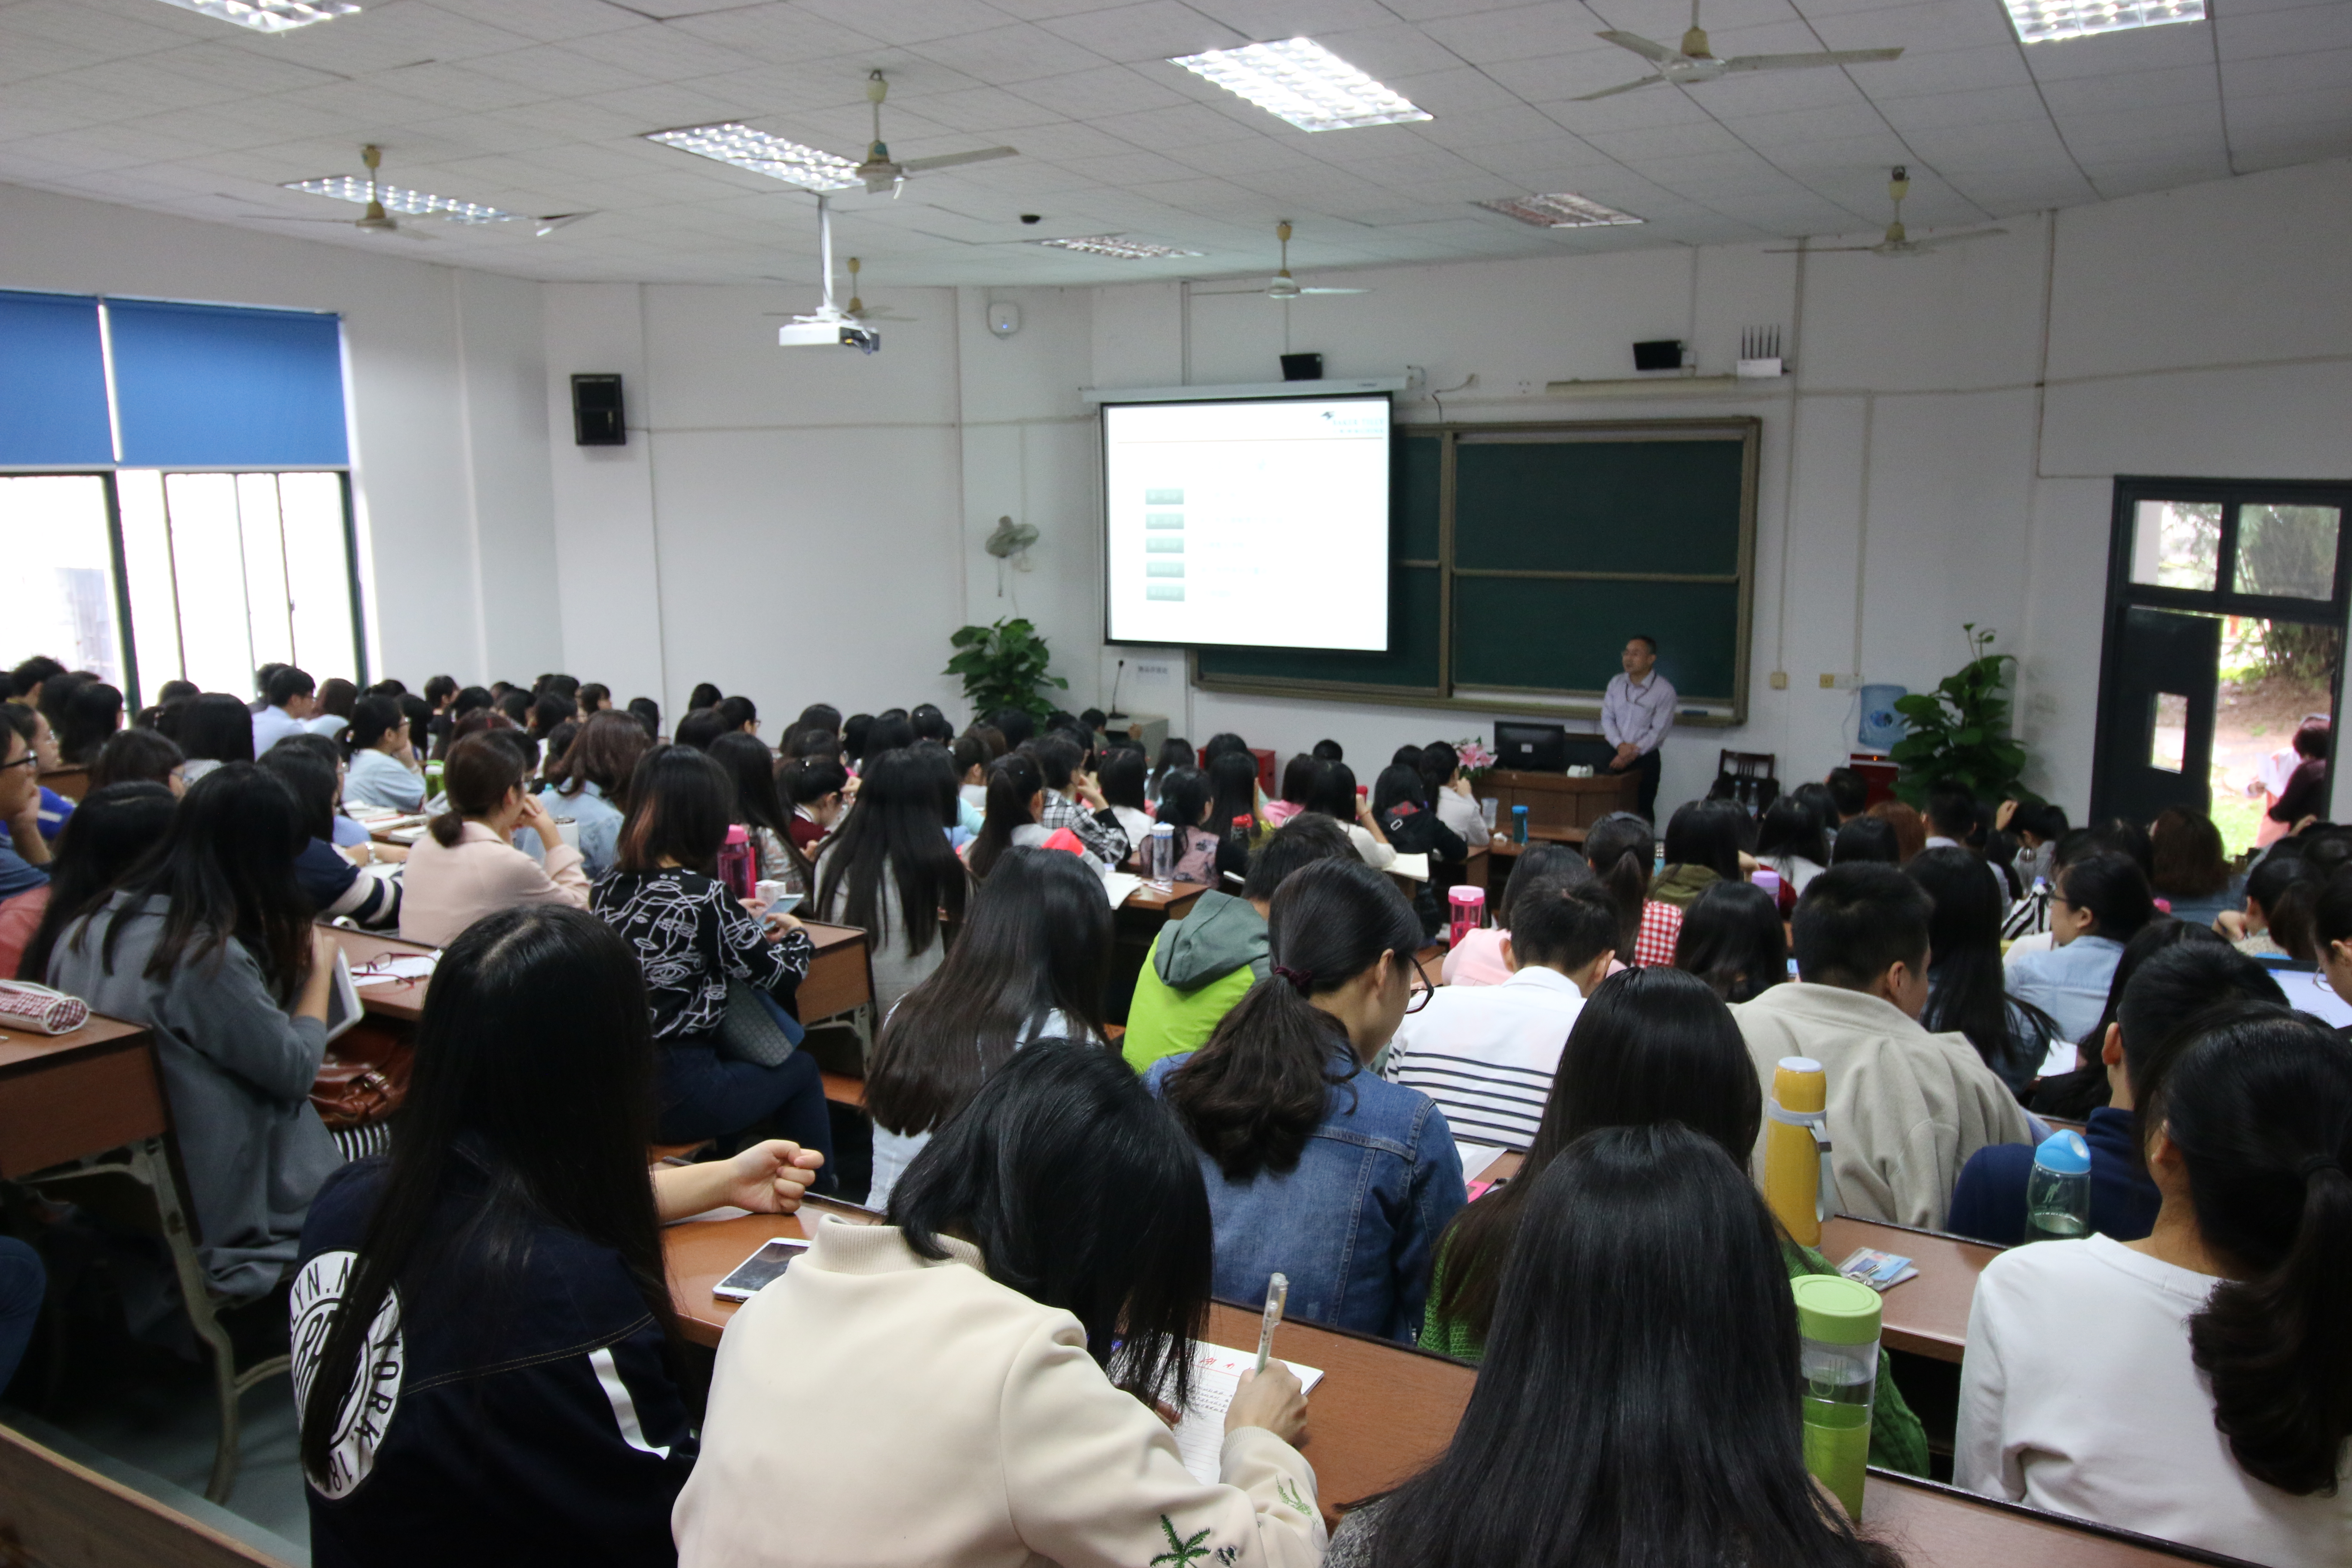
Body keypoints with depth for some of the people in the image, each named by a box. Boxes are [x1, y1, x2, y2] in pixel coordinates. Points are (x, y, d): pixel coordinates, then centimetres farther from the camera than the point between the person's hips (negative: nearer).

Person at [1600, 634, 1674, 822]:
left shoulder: (1664, 690, -7)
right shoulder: (1616, 683, 7)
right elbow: (1607, 718, 6)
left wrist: (1632, 753, -15)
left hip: (1645, 759, -3)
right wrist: (1620, 745, -11)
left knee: (1643, 811, -4)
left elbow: (1659, 731, -9)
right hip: (1616, 756, 4)